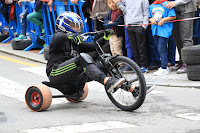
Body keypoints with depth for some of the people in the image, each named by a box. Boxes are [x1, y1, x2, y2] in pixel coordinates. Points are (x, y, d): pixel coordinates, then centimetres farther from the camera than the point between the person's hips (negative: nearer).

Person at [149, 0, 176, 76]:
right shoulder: (152, 6, 14)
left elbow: (173, 16, -8)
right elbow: (149, 17, 20)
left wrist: (163, 20, -16)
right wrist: (151, 20, -2)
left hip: (164, 30, -7)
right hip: (155, 30, 7)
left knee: (161, 49, -12)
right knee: (160, 49, 12)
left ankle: (164, 68, -9)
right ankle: (164, 66, 21)